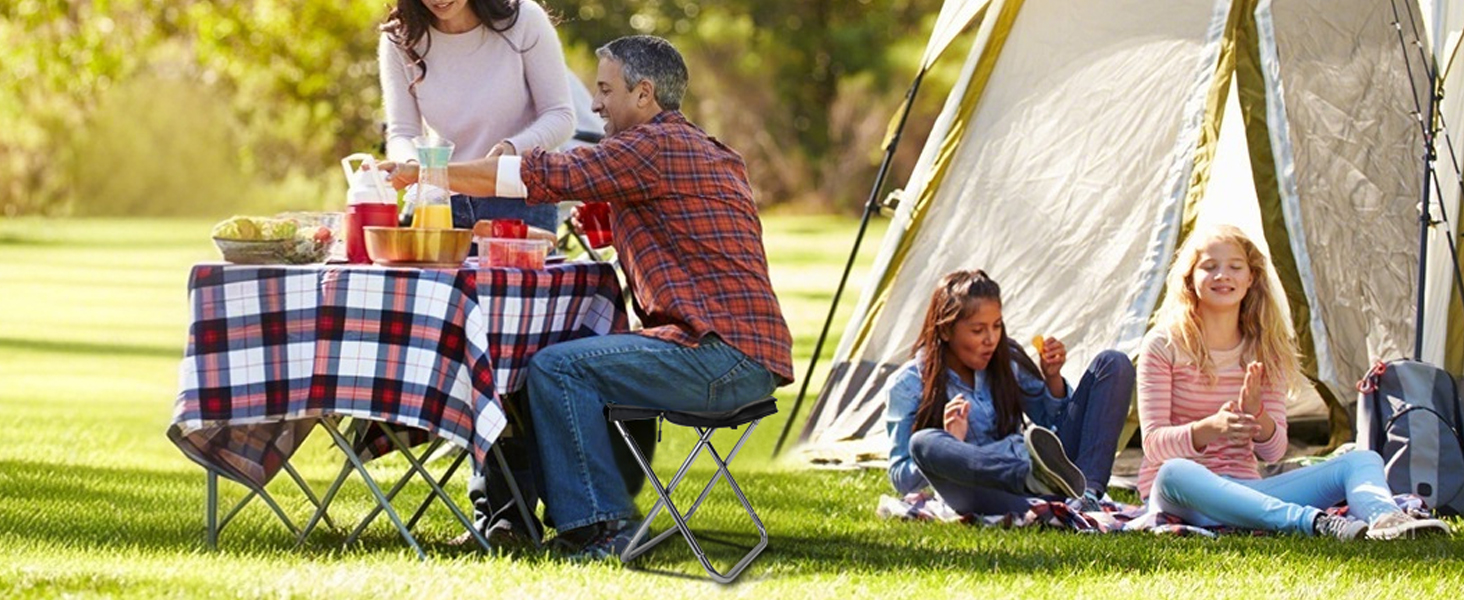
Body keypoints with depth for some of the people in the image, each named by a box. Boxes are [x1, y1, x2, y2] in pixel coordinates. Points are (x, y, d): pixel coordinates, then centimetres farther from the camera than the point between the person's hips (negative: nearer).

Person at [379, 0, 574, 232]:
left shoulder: (524, 20, -9)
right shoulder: (399, 40, -3)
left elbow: (560, 116, -7)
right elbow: (401, 133, -5)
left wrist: (513, 148, -28)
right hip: (443, 204, 2)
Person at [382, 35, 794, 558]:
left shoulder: (655, 147, -8)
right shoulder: (708, 152, 23)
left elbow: (544, 176, -9)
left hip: (723, 351, -10)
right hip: (752, 359, 10)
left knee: (556, 368, -12)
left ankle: (599, 527, -12)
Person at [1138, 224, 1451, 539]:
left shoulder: (1265, 350, 10)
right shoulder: (1163, 345, -1)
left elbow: (1273, 451, 5)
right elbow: (1153, 443, -9)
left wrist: (1256, 415, -18)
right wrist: (1209, 428, -28)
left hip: (1242, 490, 4)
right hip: (1175, 496, -4)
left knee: (1362, 460, -13)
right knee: (1177, 472, -42)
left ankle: (1384, 519, -52)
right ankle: (1316, 522, -56)